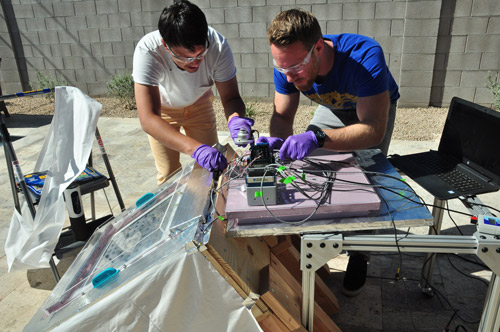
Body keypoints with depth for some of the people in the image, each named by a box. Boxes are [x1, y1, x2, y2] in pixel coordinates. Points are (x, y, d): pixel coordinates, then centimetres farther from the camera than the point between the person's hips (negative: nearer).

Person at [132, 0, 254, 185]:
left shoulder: (218, 45, -33)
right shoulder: (147, 51, -39)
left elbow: (231, 97, -24)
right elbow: (148, 119, -45)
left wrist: (235, 119, -48)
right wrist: (195, 148, -60)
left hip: (199, 104, 2)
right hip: (161, 108, -1)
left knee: (212, 166, 3)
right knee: (169, 175, -2)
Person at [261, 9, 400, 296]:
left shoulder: (365, 57, -44)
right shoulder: (288, 63, -29)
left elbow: (373, 130, -47)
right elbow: (282, 116, -18)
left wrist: (318, 138, -62)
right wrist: (277, 139, -42)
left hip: (376, 108, -3)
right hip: (333, 109, 4)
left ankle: (360, 256, 11)